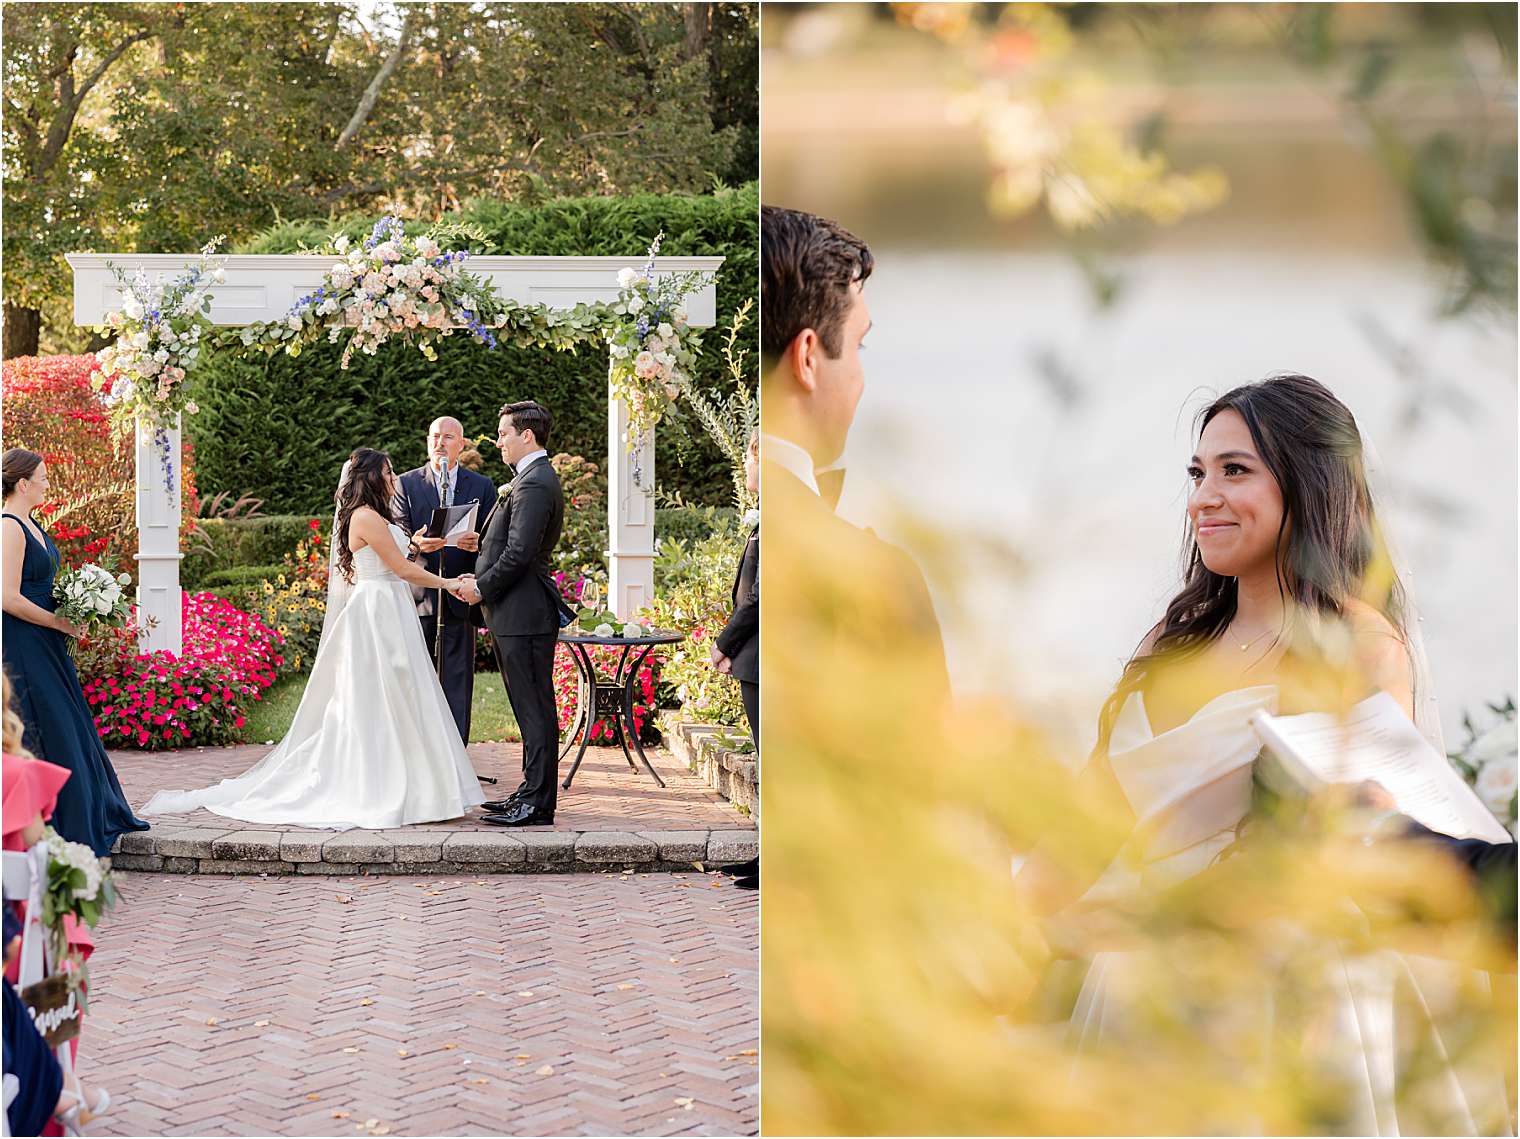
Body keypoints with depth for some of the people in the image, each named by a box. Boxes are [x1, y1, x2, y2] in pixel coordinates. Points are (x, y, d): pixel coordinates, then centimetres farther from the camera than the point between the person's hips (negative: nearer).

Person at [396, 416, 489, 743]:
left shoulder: (482, 487, 11)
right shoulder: (407, 483, 8)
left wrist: (477, 543, -16)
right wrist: (416, 544, -22)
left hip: (460, 597, 1)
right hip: (419, 596, -1)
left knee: (457, 683, 2)